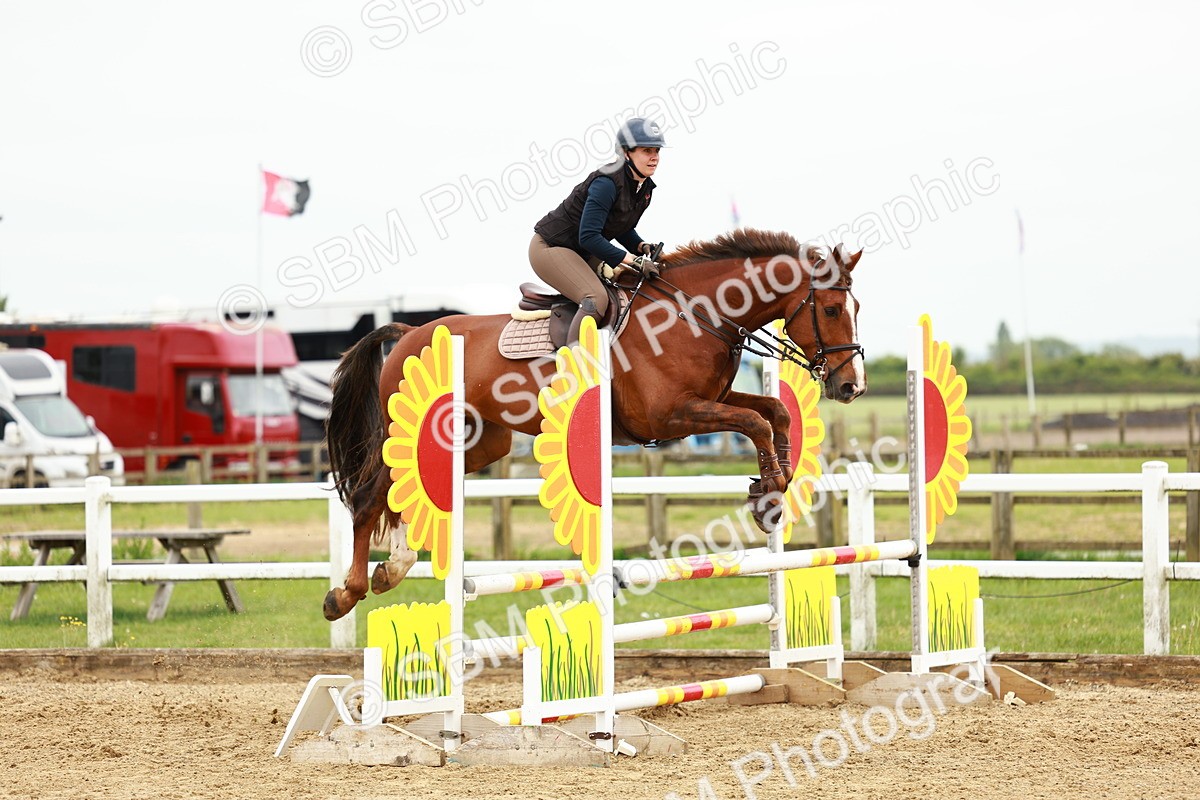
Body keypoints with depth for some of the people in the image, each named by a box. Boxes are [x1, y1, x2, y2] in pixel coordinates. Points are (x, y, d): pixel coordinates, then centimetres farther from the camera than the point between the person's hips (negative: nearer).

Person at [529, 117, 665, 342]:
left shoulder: (645, 187, 0)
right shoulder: (607, 182, -28)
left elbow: (624, 230, 14)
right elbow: (589, 237, -32)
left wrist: (642, 247, -8)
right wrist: (635, 260, -32)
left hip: (584, 253, 10)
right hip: (550, 247, -10)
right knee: (597, 298, -29)